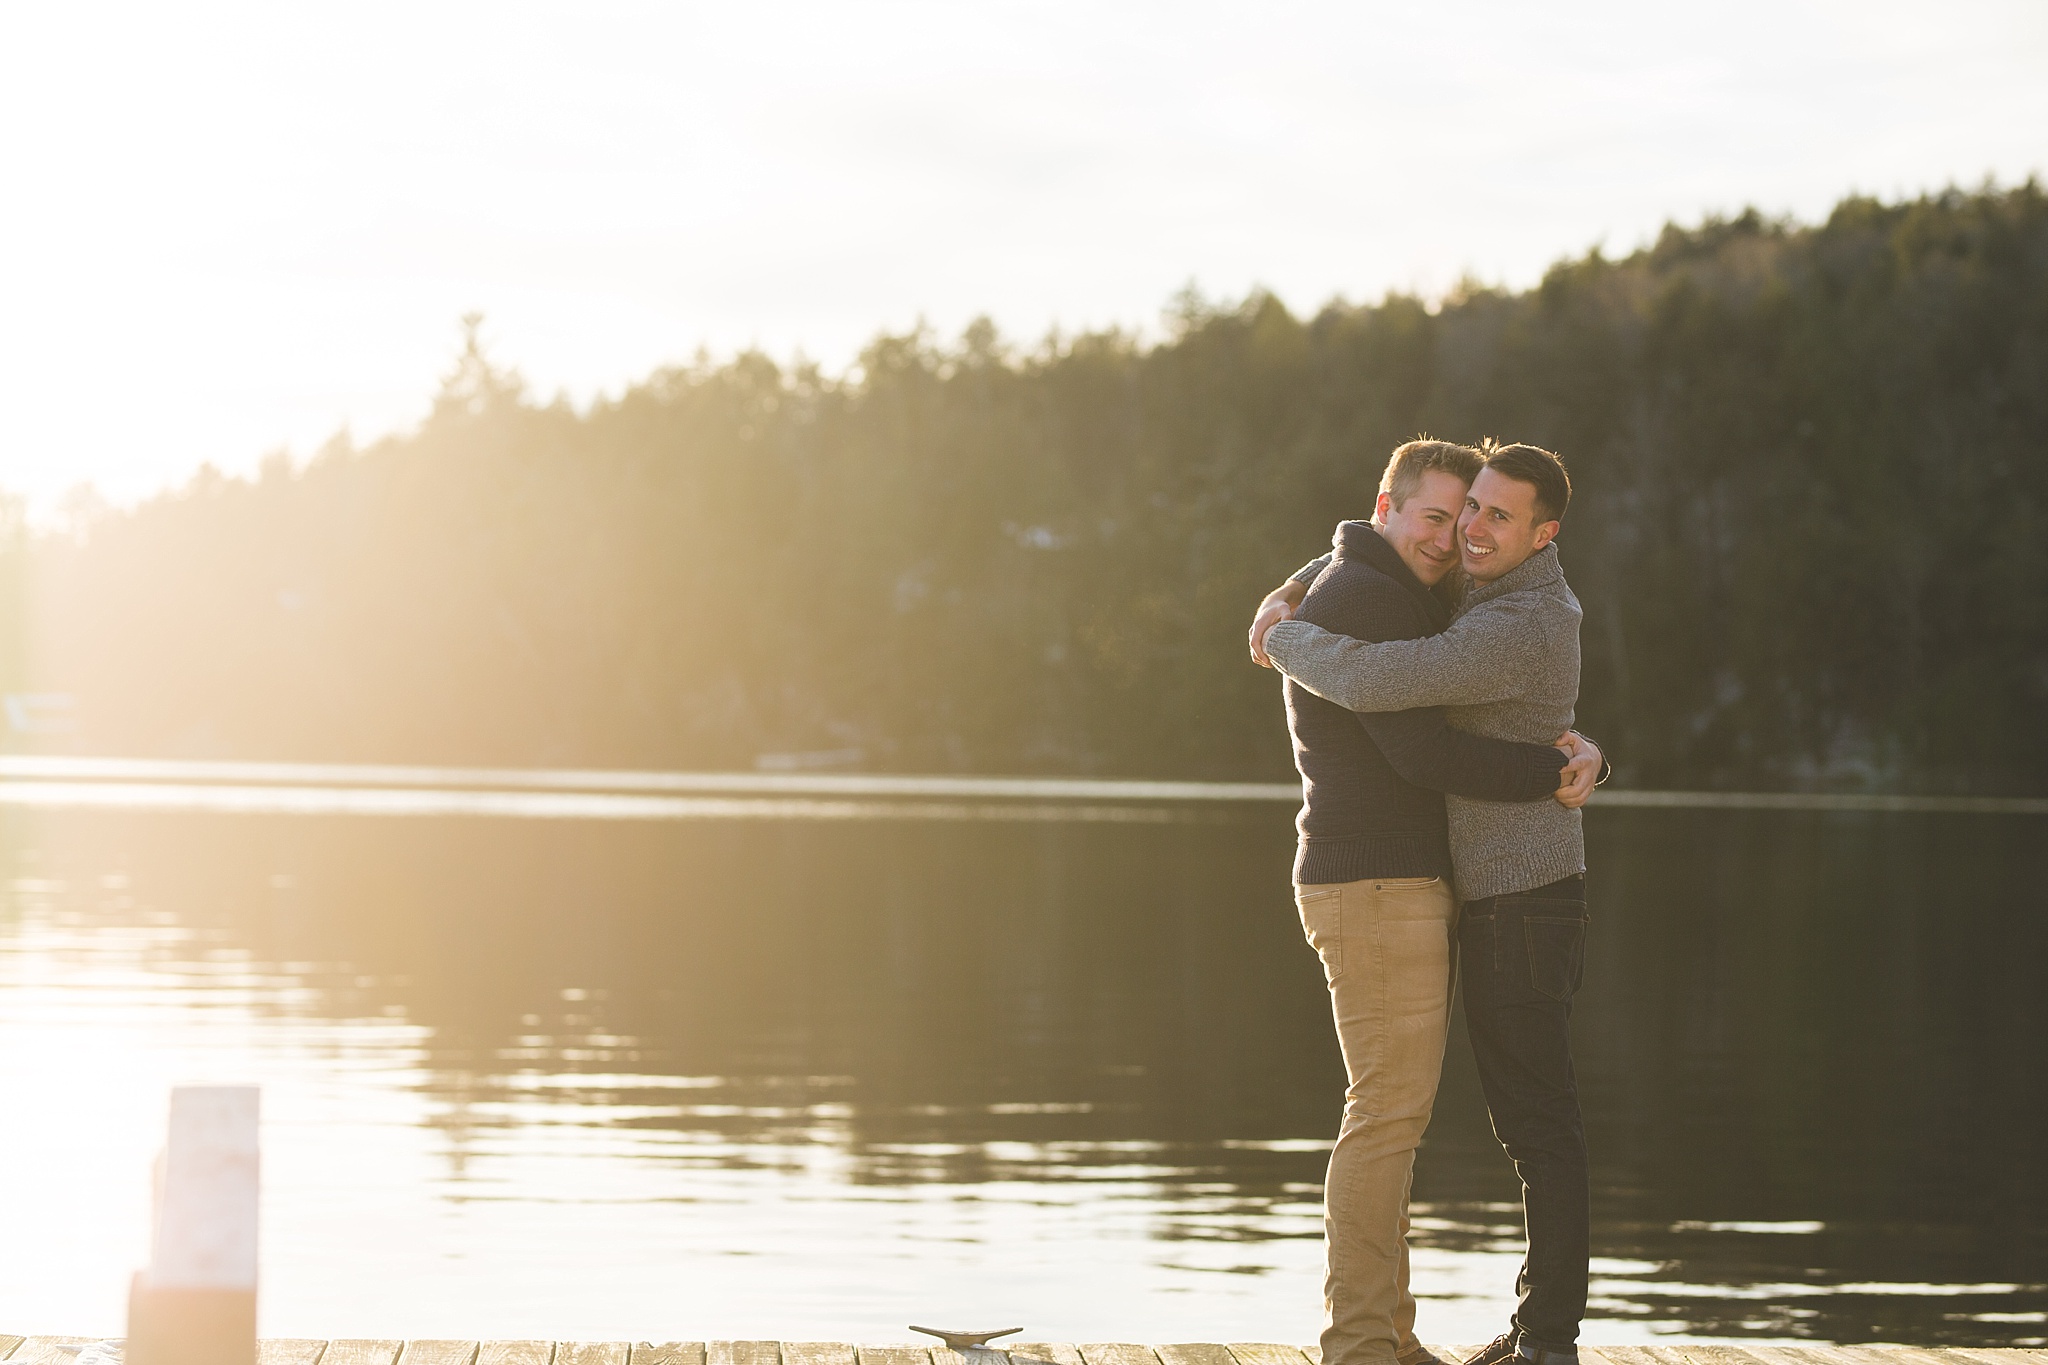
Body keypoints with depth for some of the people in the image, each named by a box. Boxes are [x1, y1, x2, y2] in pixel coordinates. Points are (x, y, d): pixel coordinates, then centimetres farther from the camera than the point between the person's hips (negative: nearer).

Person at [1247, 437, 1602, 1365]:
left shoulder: (1398, 603, 21)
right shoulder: (1365, 599, -13)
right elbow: (1422, 753, -21)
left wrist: (1562, 754, 0)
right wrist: (1552, 775, -12)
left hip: (1401, 889, 11)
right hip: (1377, 888, -11)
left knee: (1393, 1113, 11)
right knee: (1388, 1114, -9)